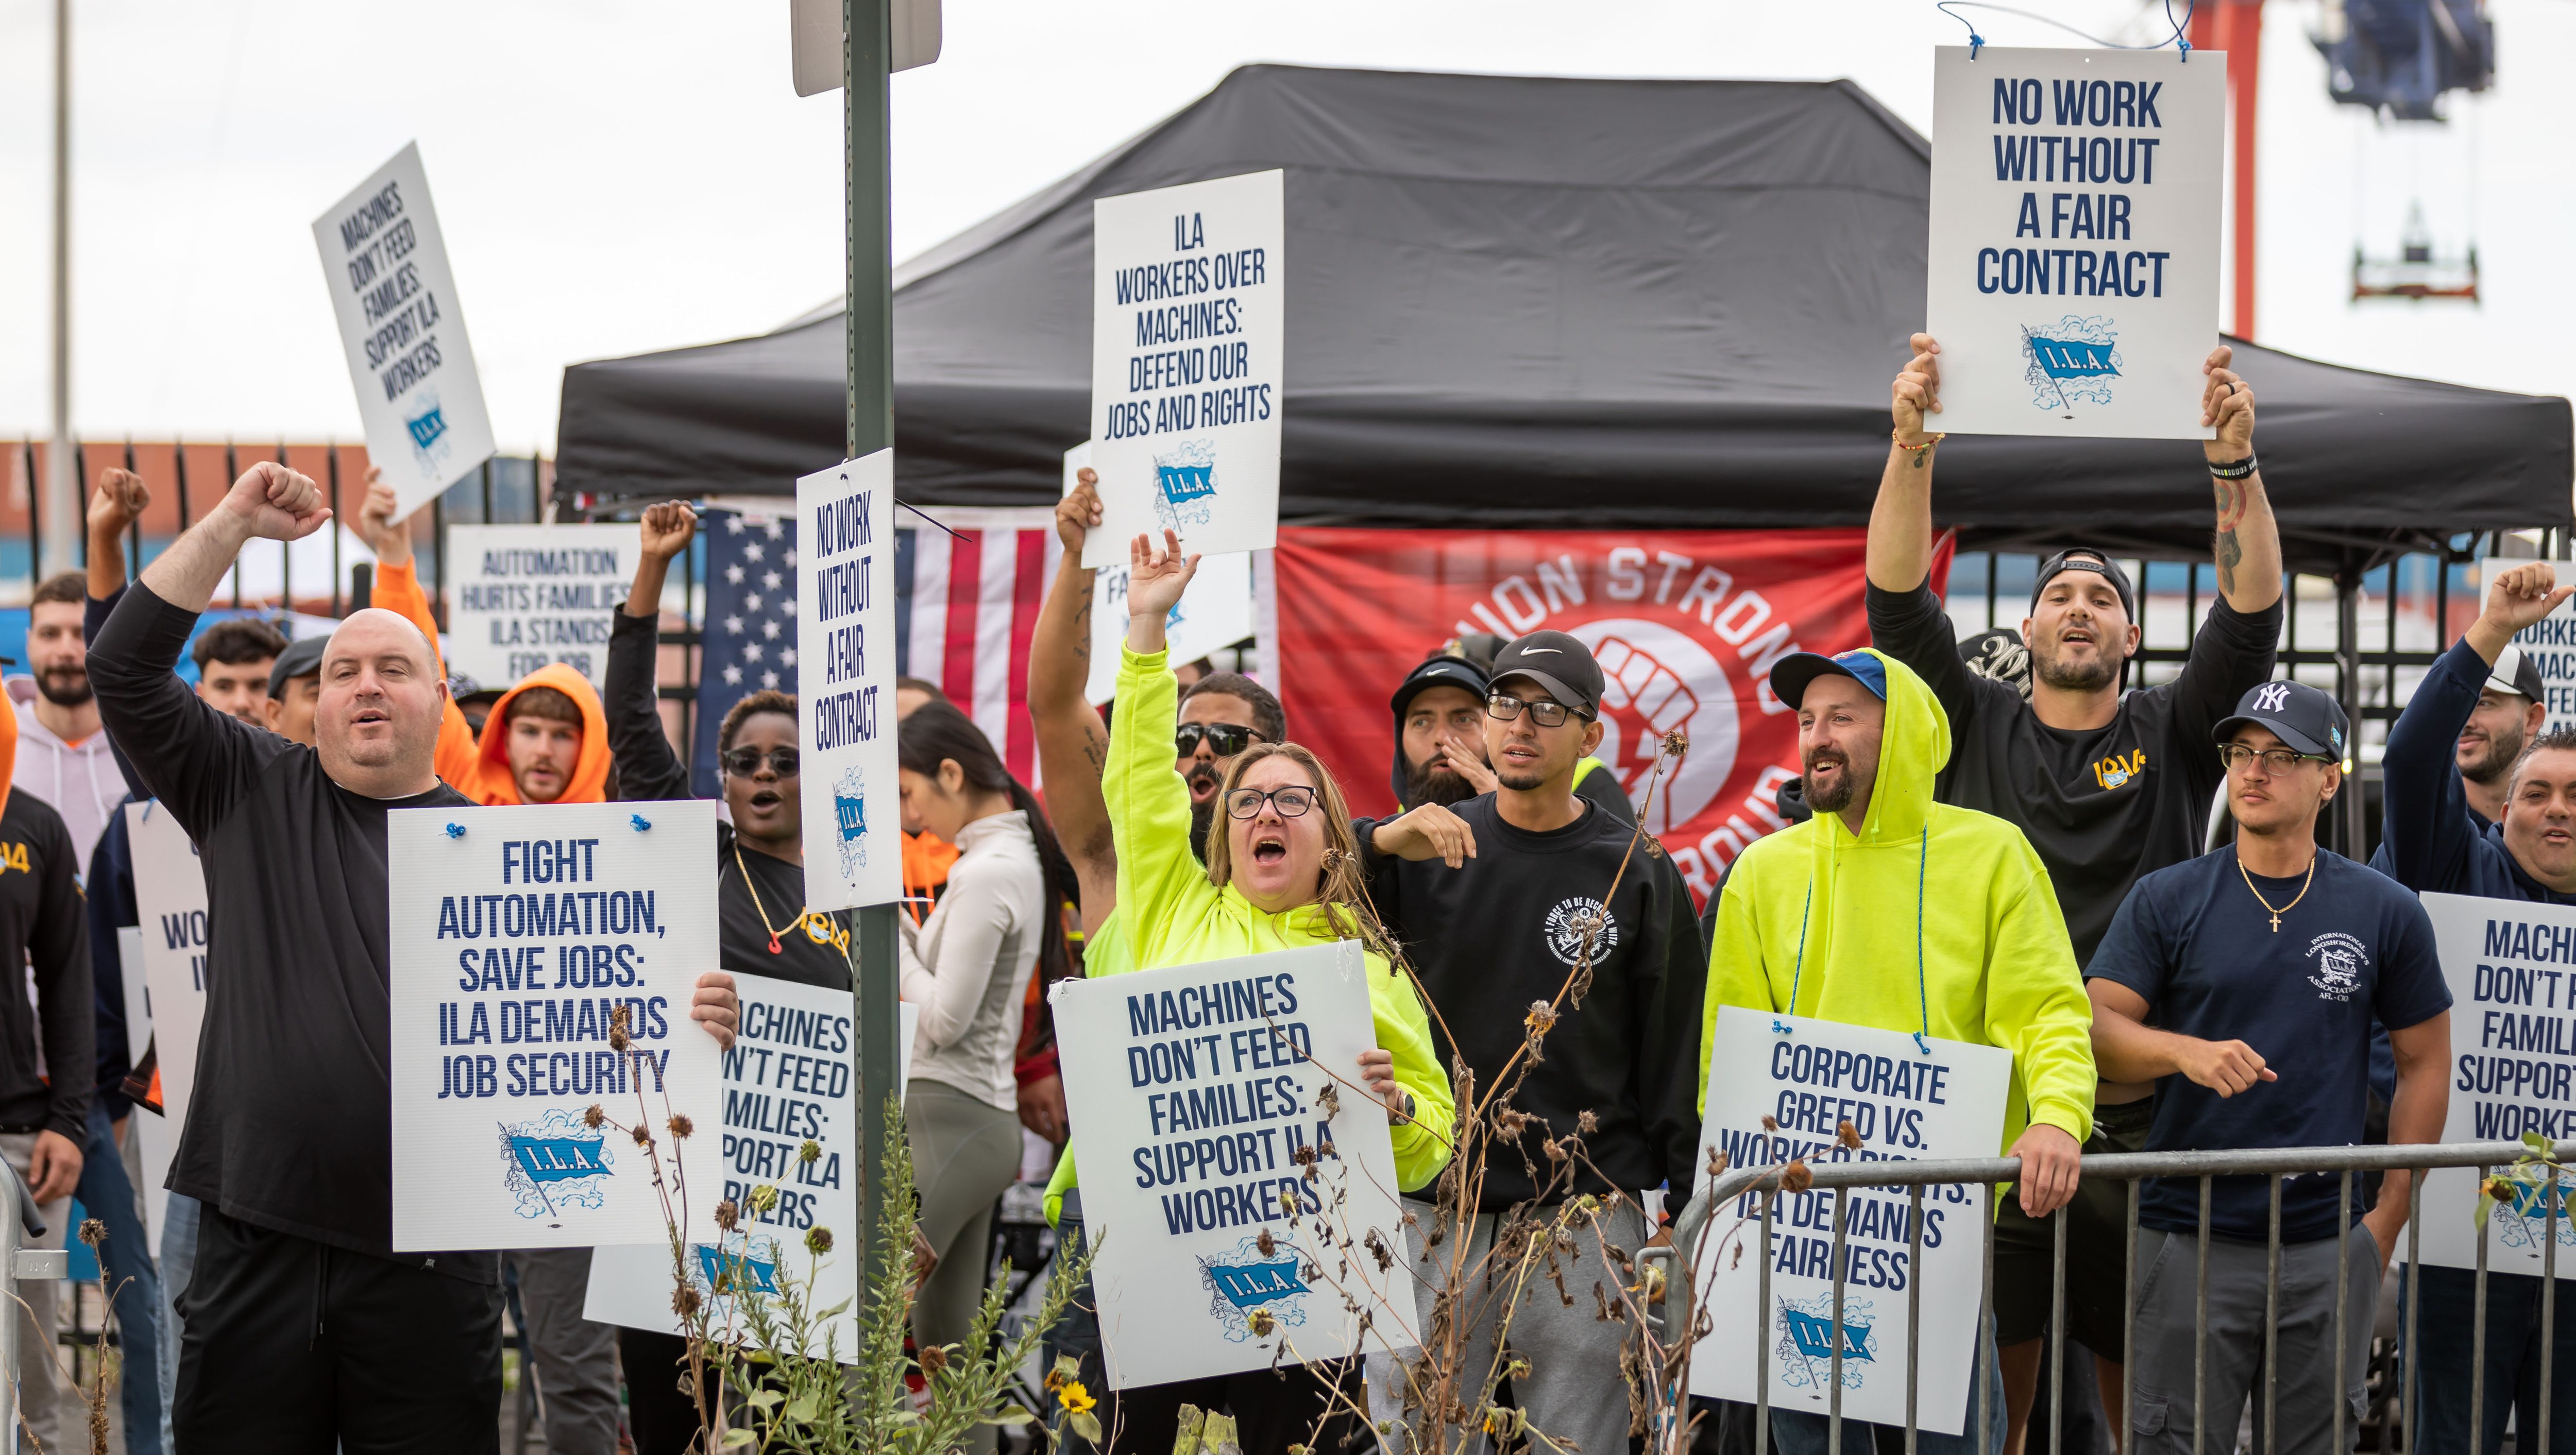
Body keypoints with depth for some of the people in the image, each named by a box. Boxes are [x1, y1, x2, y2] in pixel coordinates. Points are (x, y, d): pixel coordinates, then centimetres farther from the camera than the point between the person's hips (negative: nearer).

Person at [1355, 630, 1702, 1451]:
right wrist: (1377, 844, -17)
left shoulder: (1637, 873, 5)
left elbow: (1676, 1053, 5)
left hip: (1586, 1207, -1)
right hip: (1433, 1210, 1)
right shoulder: (1421, 852, 8)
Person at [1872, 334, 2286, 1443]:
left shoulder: (2170, 735, 9)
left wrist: (2233, 461, -17)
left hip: (2142, 1113, 0)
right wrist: (1912, 444, -15)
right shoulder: (1979, 727, 9)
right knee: (1983, 1386, 1)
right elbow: (1898, 602, -3)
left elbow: (2251, 615, -4)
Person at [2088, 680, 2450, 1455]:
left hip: (2330, 1245, 1)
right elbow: (2096, 1028, -2)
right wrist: (2184, 1051, -22)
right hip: (2189, 1240, -1)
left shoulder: (2385, 913, 6)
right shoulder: (2166, 901, 3)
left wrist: (2390, 1215, 4)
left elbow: (2425, 1062, 10)